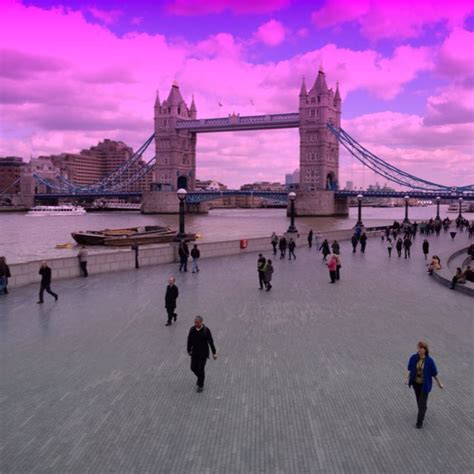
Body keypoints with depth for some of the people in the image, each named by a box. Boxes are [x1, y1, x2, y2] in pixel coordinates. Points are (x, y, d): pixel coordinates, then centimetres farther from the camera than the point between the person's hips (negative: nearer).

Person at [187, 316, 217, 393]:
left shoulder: (206, 330, -18)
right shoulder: (192, 329, -9)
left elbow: (211, 342, -11)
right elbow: (189, 341, 3)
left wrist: (214, 353, -7)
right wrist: (189, 351, 12)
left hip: (204, 352, -4)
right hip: (195, 352, 4)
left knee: (200, 368, -6)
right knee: (193, 368, 5)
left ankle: (200, 385, 14)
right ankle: (200, 377, 38)